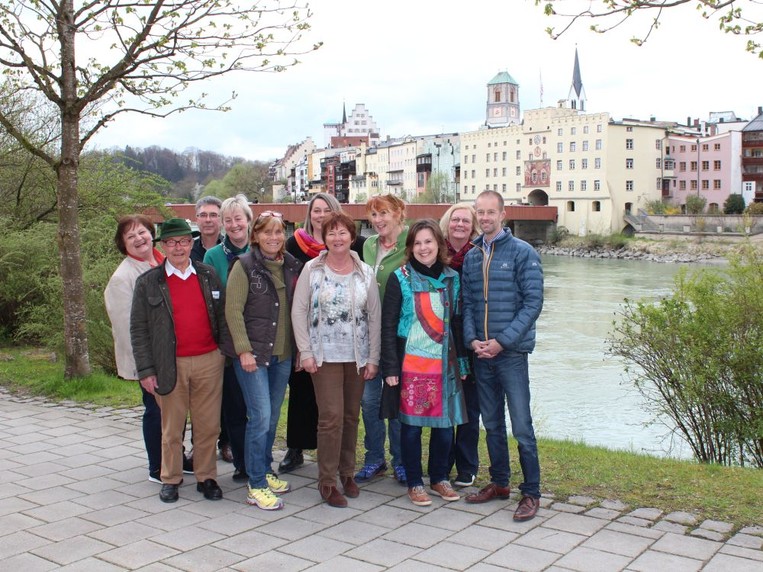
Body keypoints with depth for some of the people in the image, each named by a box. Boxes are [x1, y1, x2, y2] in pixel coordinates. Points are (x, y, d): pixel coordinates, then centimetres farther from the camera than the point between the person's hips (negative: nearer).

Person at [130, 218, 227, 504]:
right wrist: (145, 370, -6)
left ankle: (206, 477, 22)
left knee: (208, 425, 8)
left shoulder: (208, 275, 8)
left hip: (209, 362, 2)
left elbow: (222, 317, 11)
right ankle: (170, 480, 24)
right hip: (171, 366, -2)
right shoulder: (148, 282, 0)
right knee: (172, 428, 9)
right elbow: (138, 329, -1)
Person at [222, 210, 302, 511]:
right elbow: (233, 310, -10)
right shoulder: (244, 266, -7)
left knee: (273, 417, 14)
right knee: (260, 417, -8)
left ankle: (266, 471, 30)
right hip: (252, 353, -5)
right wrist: (244, 350, -16)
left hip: (283, 354, 5)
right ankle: (256, 486, 2)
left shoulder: (293, 265, 8)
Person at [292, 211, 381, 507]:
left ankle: (347, 472, 27)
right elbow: (299, 311, -1)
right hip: (324, 355, -2)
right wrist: (305, 352, -7)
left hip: (357, 357, 3)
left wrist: (373, 358, 2)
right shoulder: (312, 269, -1)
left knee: (351, 415, 10)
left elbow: (375, 317, 5)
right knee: (331, 416, -8)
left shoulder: (365, 273, 4)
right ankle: (327, 481, 4)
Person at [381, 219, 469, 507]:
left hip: (445, 363, 3)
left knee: (445, 423, 7)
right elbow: (388, 325, -5)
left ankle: (439, 478, 26)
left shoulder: (451, 278, 7)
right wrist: (390, 367, -10)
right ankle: (414, 483, 18)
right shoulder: (400, 278, -4)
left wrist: (462, 362, 9)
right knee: (411, 424, 3)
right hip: (411, 364, -3)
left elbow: (457, 321, 12)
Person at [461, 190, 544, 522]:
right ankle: (499, 483, 28)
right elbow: (467, 304, 10)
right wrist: (472, 339, -7)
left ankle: (531, 492, 8)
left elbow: (533, 303, -10)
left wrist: (502, 341, -15)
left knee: (521, 426, -3)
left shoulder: (523, 253, -5)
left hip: (512, 353, -5)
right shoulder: (471, 256, 10)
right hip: (481, 354, 5)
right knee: (492, 423, 15)